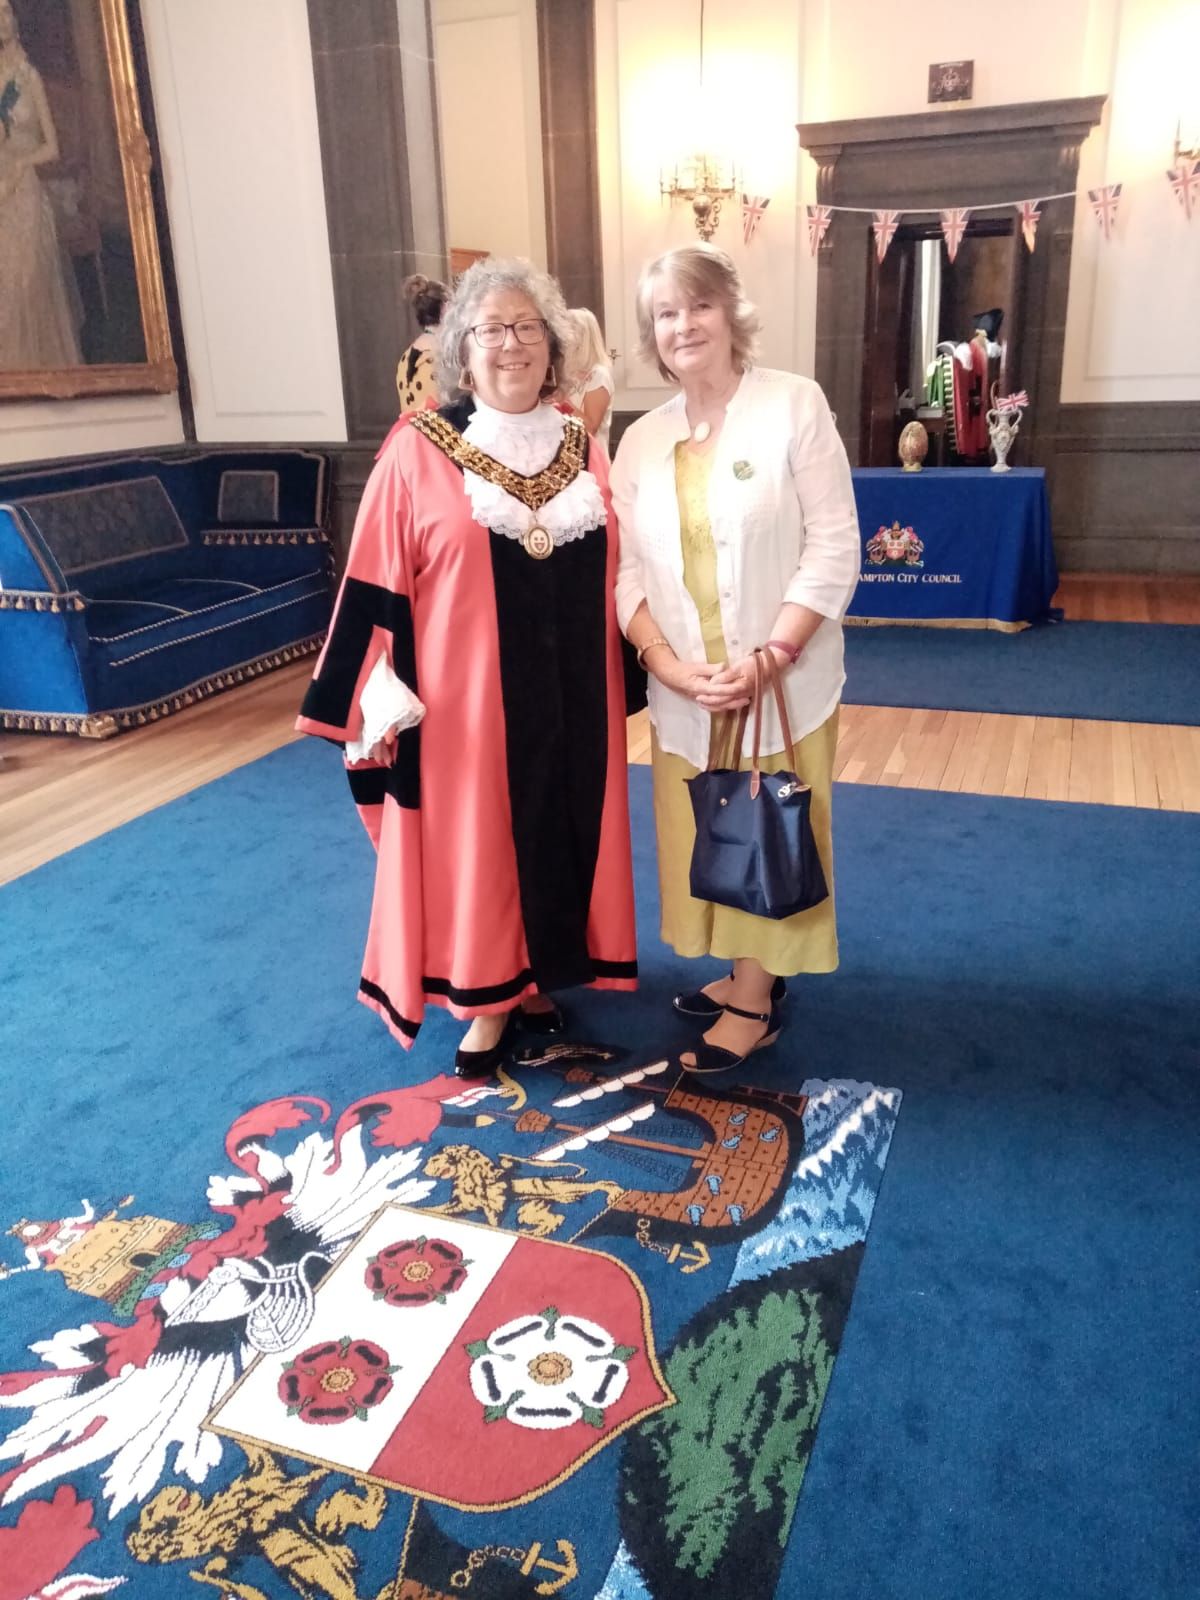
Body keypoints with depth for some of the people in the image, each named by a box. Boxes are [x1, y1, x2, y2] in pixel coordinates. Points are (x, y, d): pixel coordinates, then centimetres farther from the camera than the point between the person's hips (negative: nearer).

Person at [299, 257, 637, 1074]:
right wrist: (384, 698, -12)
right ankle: (486, 997, 22)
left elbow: (614, 574, 13)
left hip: (569, 696, 4)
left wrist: (627, 676, 13)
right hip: (467, 700, -4)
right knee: (477, 836, 5)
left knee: (562, 828, 12)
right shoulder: (419, 449, -6)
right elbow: (378, 585, -7)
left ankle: (540, 979, 32)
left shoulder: (581, 448, 7)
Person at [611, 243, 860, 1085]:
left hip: (782, 682, -4)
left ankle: (755, 999, 22)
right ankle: (752, 974, 32)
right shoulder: (641, 440, 7)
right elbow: (628, 570, 4)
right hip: (683, 689, 4)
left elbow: (834, 549, -10)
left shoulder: (795, 404, -6)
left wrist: (767, 661, -19)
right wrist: (669, 664, -13)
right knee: (707, 840, 12)